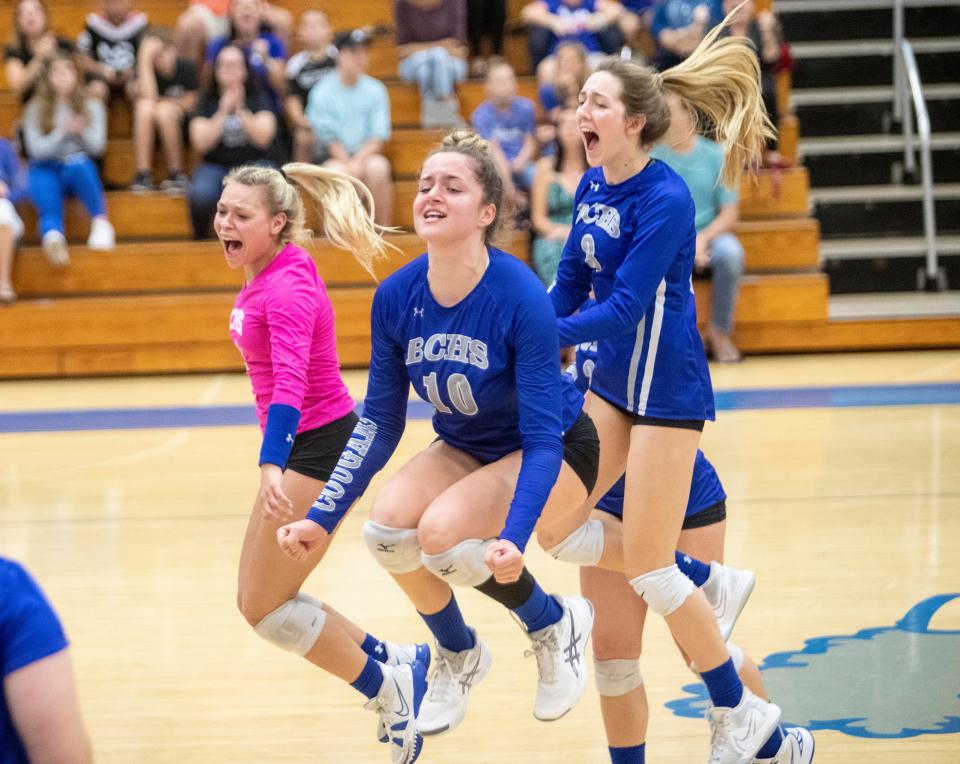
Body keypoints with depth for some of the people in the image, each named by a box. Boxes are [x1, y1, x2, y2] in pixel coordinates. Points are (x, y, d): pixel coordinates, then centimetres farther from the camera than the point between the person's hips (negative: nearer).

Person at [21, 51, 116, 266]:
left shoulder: (92, 106, 8)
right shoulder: (36, 109, 6)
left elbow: (97, 146, -1)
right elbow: (35, 149, -3)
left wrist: (83, 132, -23)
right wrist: (63, 132, -20)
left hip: (80, 167, 1)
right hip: (45, 169, -1)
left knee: (78, 165, -37)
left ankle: (100, 222, -33)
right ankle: (53, 233, -66)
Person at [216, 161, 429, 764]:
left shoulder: (287, 288, -20)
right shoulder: (264, 278, 9)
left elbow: (290, 380, -34)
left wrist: (272, 466, -47)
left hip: (318, 449, -10)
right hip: (307, 447, 10)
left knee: (264, 605, -4)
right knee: (262, 601, 14)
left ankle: (389, 689, 6)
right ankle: (398, 667, 23)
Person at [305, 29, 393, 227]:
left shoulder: (375, 90, 3)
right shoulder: (322, 91, -3)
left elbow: (379, 136, -1)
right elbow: (327, 136, -4)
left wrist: (358, 161, -17)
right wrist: (348, 163, -18)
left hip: (367, 153, 2)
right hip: (332, 155, -2)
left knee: (378, 167, -31)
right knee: (338, 171, -35)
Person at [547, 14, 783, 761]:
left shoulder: (664, 201, -21)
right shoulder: (593, 185, 3)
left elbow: (625, 308, -25)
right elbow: (570, 284, 12)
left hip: (667, 390, -8)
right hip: (613, 382, 8)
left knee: (646, 568, -7)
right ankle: (708, 587, 22)